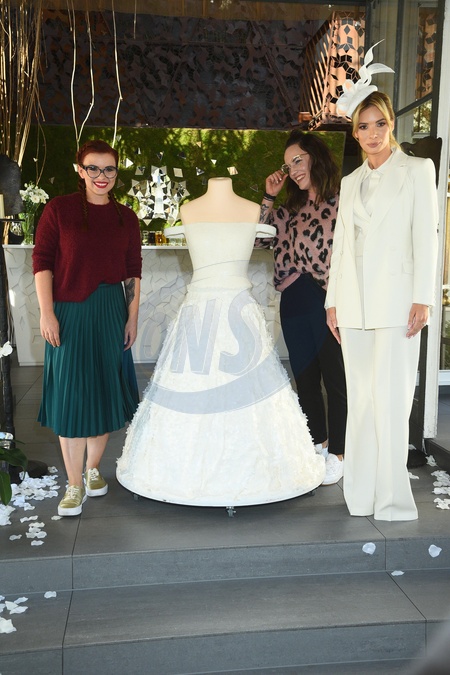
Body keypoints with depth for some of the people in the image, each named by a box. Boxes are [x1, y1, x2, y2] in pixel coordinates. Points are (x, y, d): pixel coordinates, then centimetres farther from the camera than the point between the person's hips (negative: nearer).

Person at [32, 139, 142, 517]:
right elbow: (42, 261, -4)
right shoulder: (58, 209, -2)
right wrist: (47, 312, -10)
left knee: (105, 392, 9)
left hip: (111, 313, 3)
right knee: (71, 397, -1)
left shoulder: (126, 218, 7)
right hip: (69, 314, -3)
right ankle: (74, 485, 10)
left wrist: (132, 317, 3)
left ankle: (93, 469, 29)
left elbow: (133, 271, 7)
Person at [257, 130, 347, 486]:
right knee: (305, 377, 14)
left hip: (330, 303, -6)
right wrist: (269, 196, 10)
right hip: (295, 303, 7)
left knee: (336, 378, 4)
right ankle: (318, 443, 31)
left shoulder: (341, 202, -5)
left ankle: (337, 453, 17)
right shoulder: (293, 209, 15)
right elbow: (261, 237, 15)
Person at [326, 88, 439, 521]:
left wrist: (422, 299, -10)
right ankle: (362, 495, 17)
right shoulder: (350, 181, 18)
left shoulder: (417, 170, 4)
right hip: (354, 302, 5)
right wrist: (332, 300, 12)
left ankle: (392, 500, 2)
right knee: (360, 400, 7)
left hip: (395, 299, -4)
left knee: (390, 400, -8)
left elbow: (425, 237, -3)